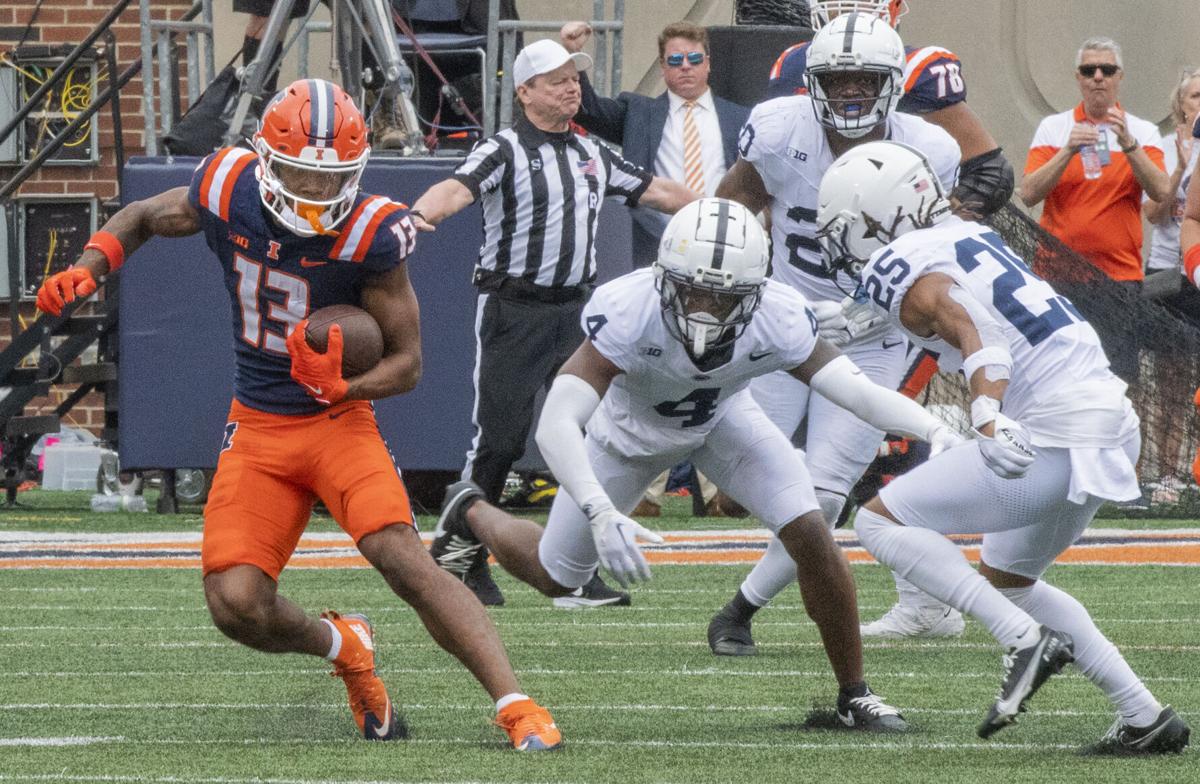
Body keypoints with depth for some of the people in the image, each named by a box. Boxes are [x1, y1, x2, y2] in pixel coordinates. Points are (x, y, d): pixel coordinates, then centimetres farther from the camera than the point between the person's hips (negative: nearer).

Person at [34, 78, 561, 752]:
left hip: (339, 419, -3)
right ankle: (341, 646, 22)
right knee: (236, 605, -11)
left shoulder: (370, 235, -19)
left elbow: (407, 363, -10)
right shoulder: (226, 191, -11)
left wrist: (344, 386, -29)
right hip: (258, 429, 3)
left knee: (403, 557, -25)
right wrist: (90, 268, -6)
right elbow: (142, 218, 13)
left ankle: (517, 705, -27)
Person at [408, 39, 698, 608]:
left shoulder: (593, 156, 14)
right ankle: (464, 562, 7)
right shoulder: (504, 151, -6)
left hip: (574, 310, 6)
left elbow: (656, 192, 23)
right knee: (499, 438, -6)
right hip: (513, 311, -6)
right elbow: (458, 187, -25)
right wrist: (423, 214, -46)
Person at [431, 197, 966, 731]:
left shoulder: (778, 322, -36)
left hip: (721, 421, 1)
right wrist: (600, 512, -63)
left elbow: (859, 392, -38)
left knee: (810, 534, -17)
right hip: (631, 431, -1)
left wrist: (935, 431, -57)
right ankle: (470, 513, 47)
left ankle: (854, 695, 2)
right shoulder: (627, 313, -44)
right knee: (554, 577, 12)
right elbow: (555, 426, -49)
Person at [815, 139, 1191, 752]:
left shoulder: (902, 270, -8)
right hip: (1111, 422, 9)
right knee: (1005, 580, 26)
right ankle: (1144, 715, 20)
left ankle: (1025, 639, -13)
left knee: (881, 523, -4)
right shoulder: (971, 237, 16)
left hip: (1053, 436, -9)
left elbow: (977, 340, -24)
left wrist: (988, 418, -39)